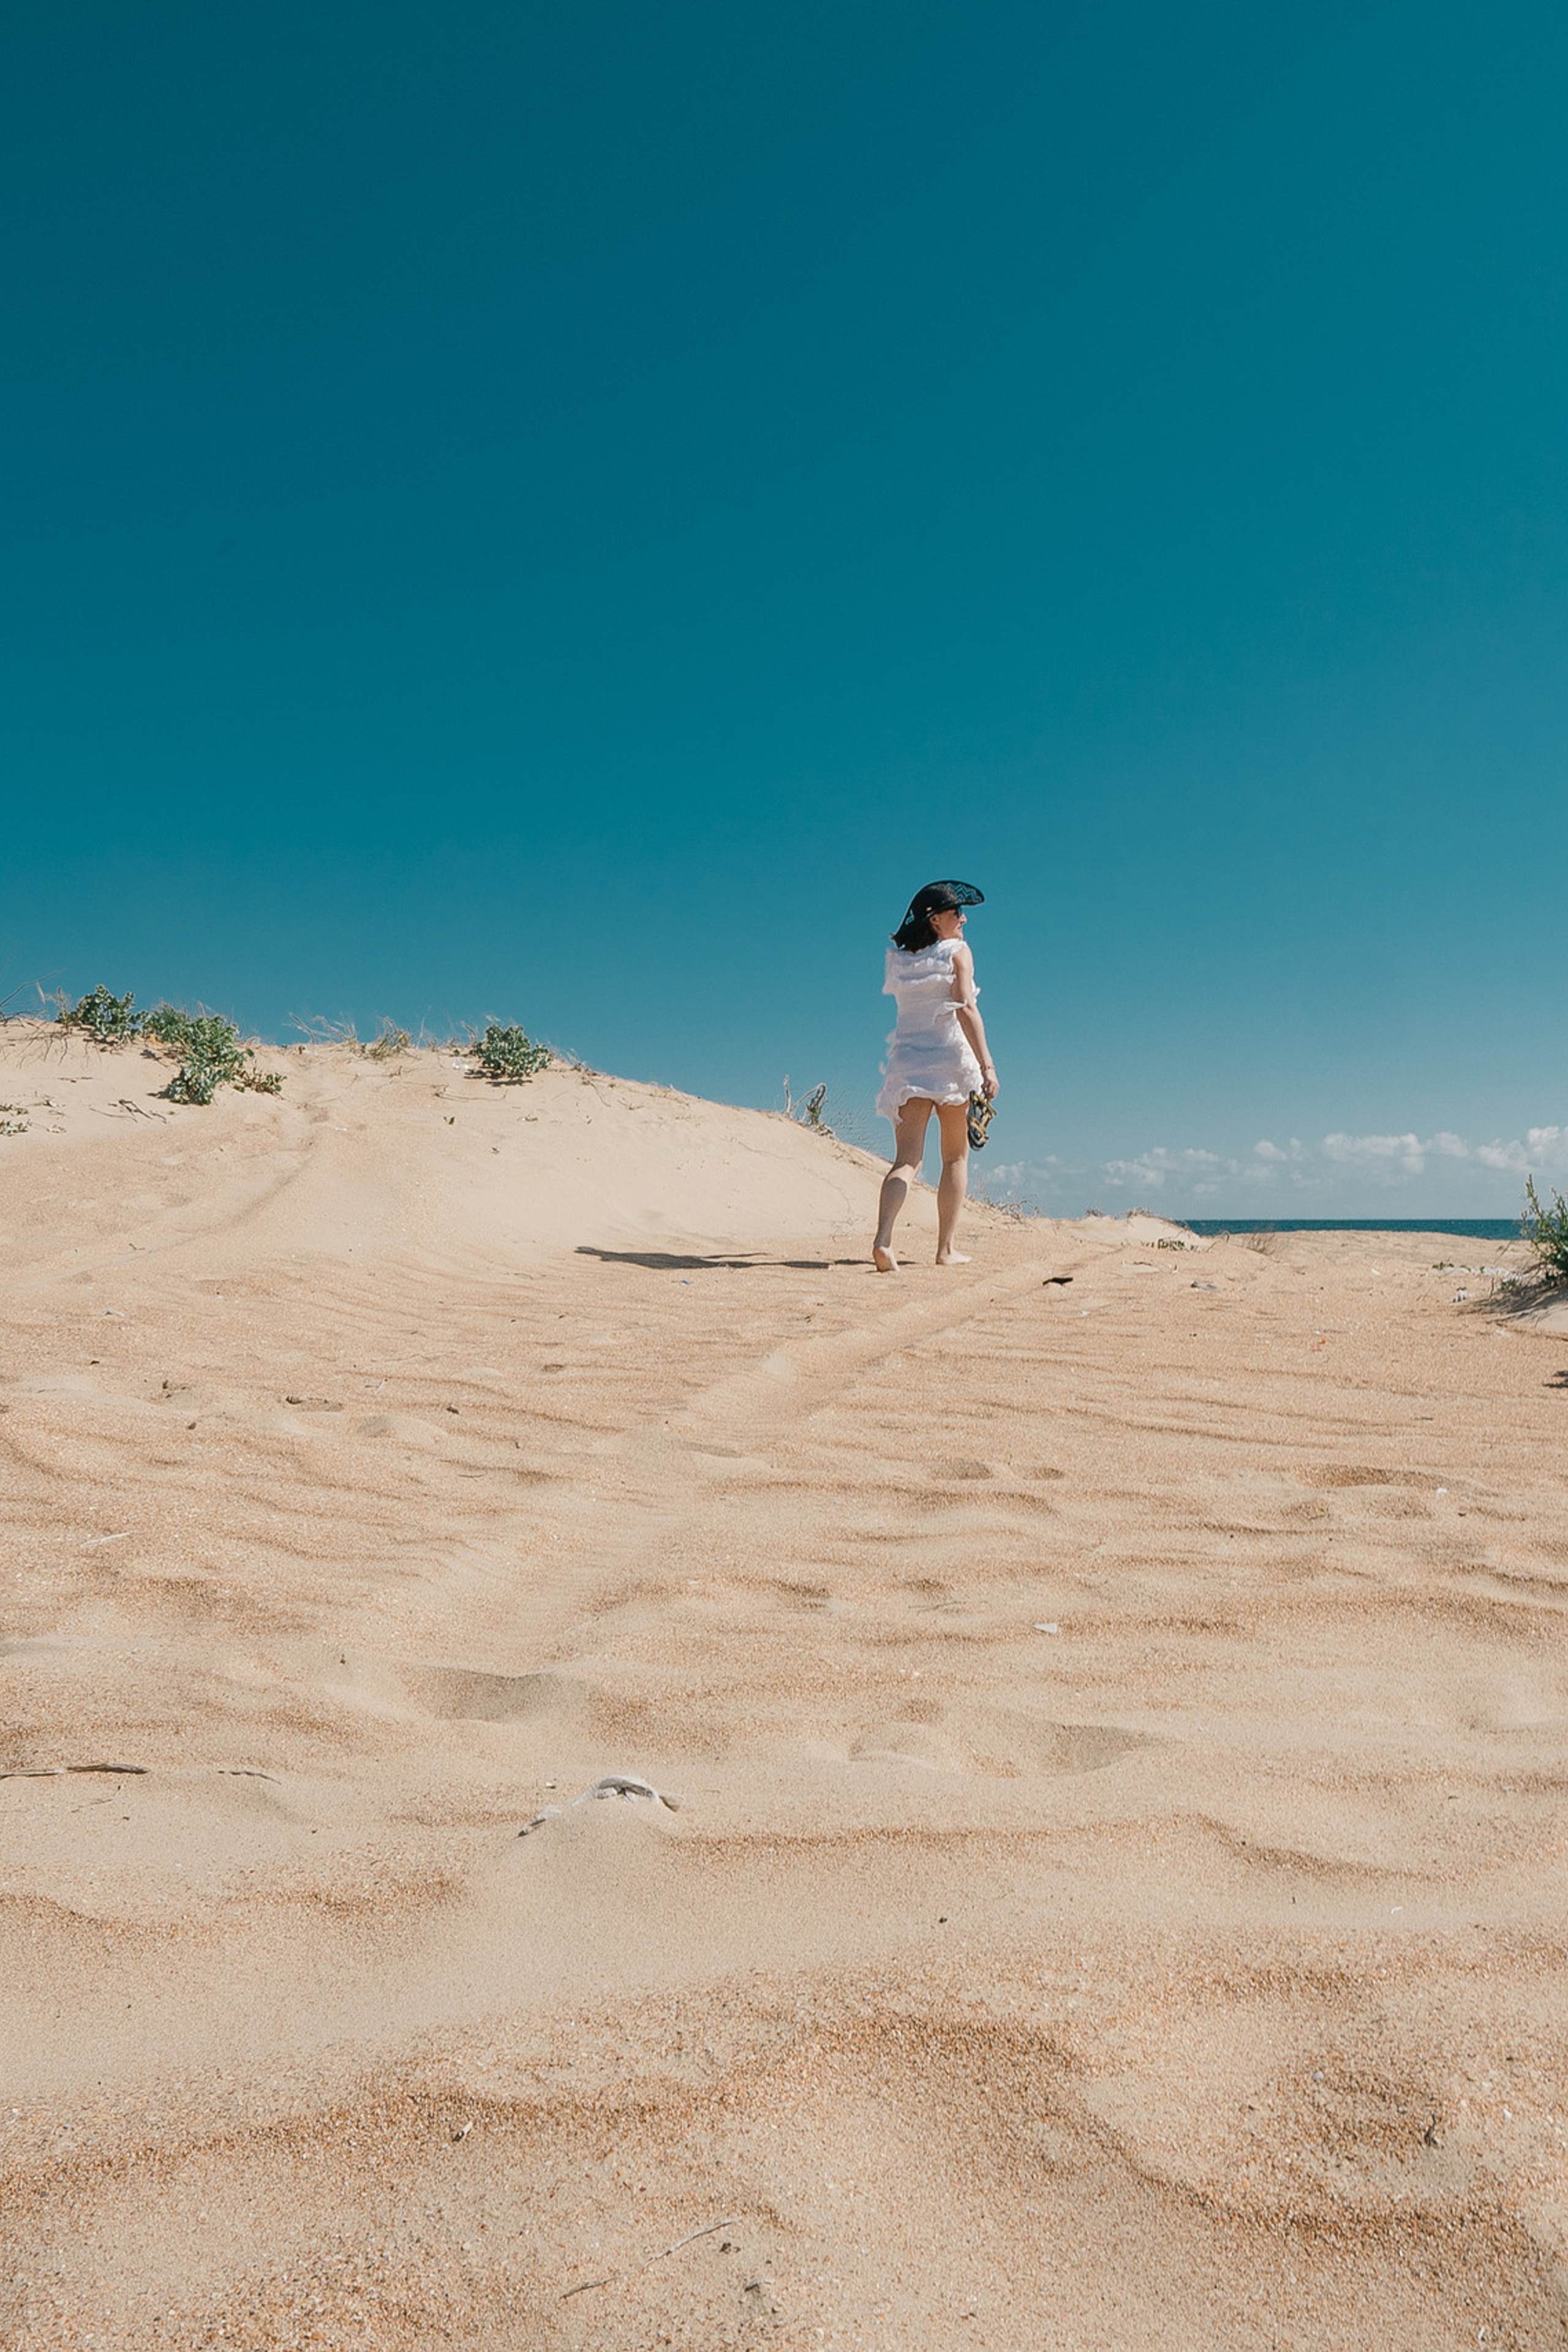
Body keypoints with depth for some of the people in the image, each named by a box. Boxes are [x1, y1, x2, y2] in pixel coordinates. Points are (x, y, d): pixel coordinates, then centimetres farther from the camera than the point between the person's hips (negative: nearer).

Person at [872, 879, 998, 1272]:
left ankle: (883, 1238, -26)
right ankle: (946, 1249, 14)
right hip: (951, 1057, -3)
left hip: (907, 1060, 3)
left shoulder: (898, 957, 11)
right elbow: (966, 1009, -15)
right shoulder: (957, 952, -3)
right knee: (955, 1158, 13)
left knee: (906, 1161, -3)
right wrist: (987, 1065, -20)